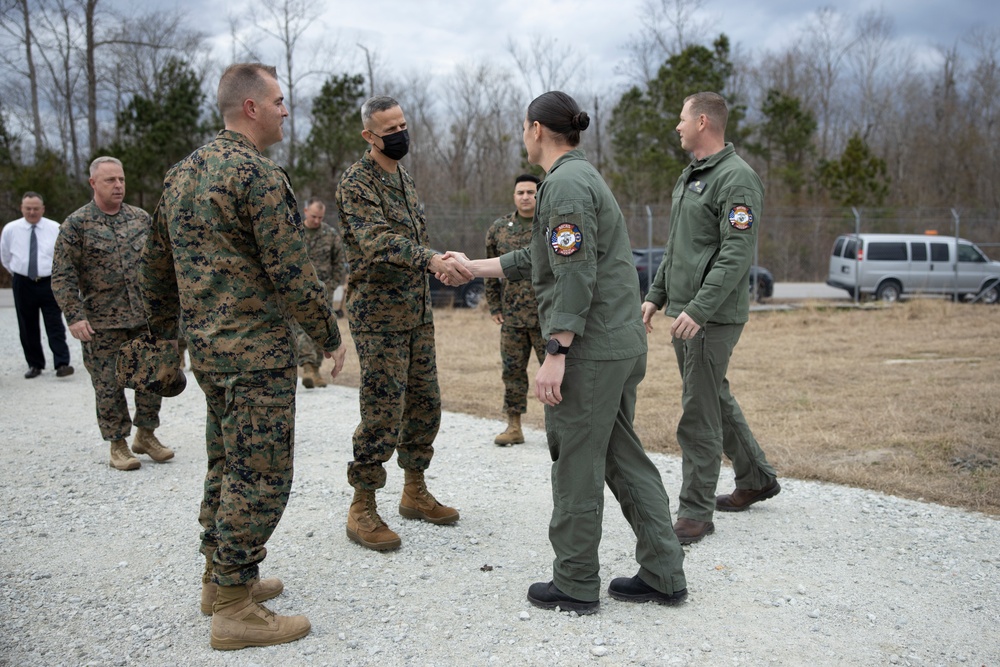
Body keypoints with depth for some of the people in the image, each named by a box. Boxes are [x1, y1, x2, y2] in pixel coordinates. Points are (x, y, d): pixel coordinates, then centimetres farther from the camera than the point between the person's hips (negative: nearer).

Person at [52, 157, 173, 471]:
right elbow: (62, 276, -5)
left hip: (147, 317, 3)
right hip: (103, 323, -3)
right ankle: (118, 444, 16)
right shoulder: (76, 224, -3)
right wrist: (75, 316, -13)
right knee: (109, 385, 3)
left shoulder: (141, 218, 8)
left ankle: (146, 434, 24)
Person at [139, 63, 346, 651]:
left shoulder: (181, 173, 13)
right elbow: (292, 271, -18)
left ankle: (221, 579, 32)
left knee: (228, 464, 20)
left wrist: (167, 329, 28)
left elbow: (157, 264, 18)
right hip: (258, 354, -9)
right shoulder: (259, 174, -15)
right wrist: (330, 334, -7)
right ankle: (235, 610, 6)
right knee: (260, 476, -2)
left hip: (208, 351, 9)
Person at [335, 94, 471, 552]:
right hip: (379, 316, -8)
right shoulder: (357, 182, -11)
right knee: (382, 413, -7)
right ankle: (362, 510, 5)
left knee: (424, 405, 12)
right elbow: (377, 241, -27)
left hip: (417, 314, 8)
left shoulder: (403, 178, 16)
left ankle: (415, 493, 26)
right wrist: (432, 260, -41)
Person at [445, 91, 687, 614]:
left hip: (589, 349, -10)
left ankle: (575, 585, 14)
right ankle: (663, 575, 20)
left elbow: (576, 275, -22)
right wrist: (474, 267, 32)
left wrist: (555, 354, -22)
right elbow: (539, 259, 27)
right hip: (624, 343, 10)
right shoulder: (582, 176, 20)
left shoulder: (565, 183, -13)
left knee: (577, 466, 1)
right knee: (622, 456, 14)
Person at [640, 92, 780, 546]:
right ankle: (756, 478, 35)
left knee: (699, 415, -5)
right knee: (715, 400, 19)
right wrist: (656, 295, 17)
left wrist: (699, 310, -27)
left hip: (712, 317, -10)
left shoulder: (737, 179, -14)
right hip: (685, 313, 10)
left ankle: (696, 512, 5)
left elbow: (736, 254, -22)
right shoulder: (689, 176, 17)